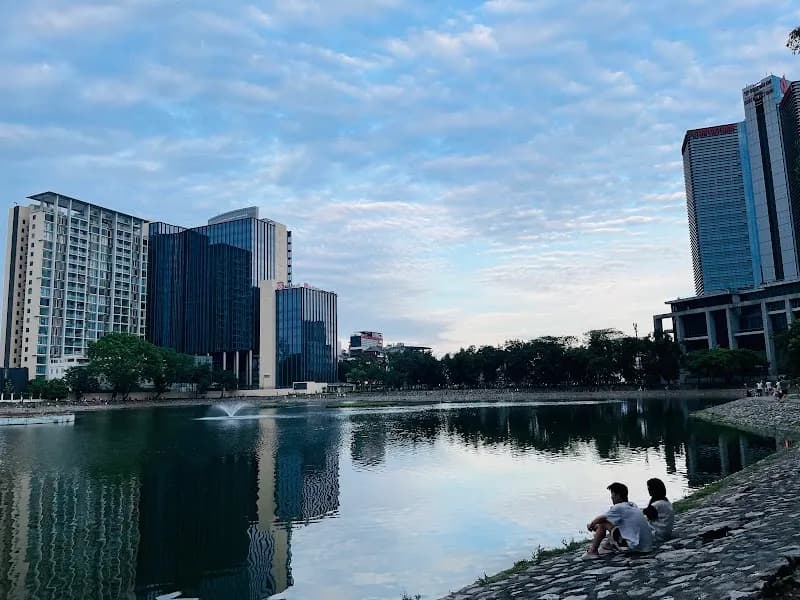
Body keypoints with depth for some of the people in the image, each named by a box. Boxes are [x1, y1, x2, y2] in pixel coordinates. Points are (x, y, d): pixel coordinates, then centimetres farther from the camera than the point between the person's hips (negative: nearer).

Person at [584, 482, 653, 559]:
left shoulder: (619, 507, -10)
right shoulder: (633, 506, 14)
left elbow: (600, 519, -6)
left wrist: (591, 525, 15)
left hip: (635, 547, -9)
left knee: (603, 524, -4)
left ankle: (592, 552, 4)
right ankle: (610, 545, 30)